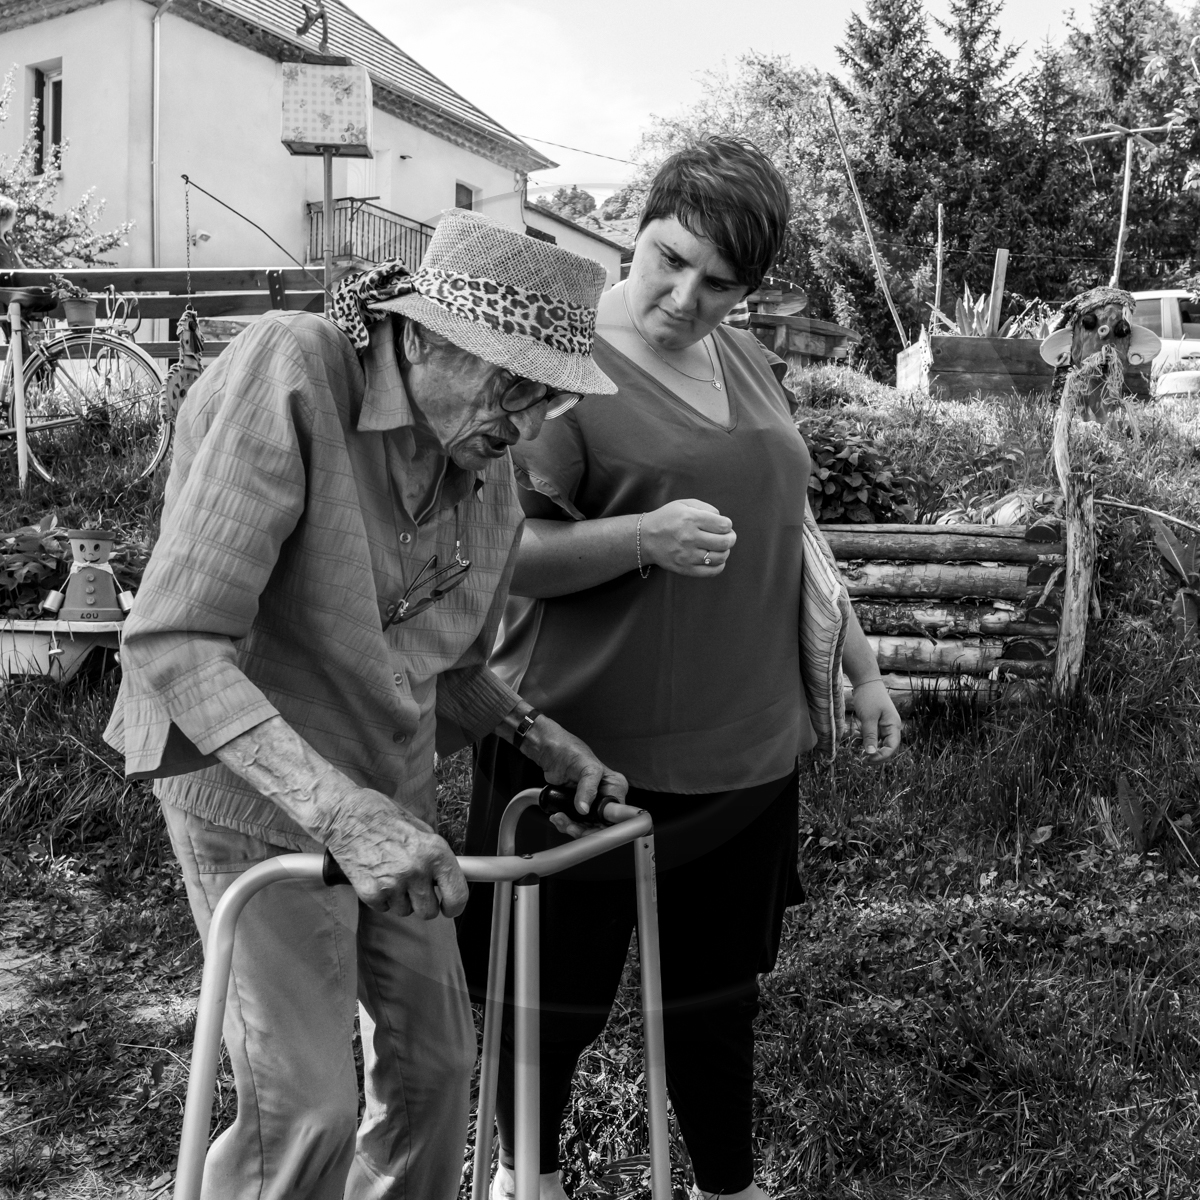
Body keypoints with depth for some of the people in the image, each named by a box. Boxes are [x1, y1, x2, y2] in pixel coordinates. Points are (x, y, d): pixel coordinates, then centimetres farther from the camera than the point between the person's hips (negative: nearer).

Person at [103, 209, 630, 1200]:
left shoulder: (489, 468, -2)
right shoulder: (287, 376, -24)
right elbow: (173, 642, -31)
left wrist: (538, 736, -5)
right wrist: (338, 809, -39)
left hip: (391, 783, 7)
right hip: (252, 781, -7)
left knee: (436, 1060, 15)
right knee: (303, 1109, -4)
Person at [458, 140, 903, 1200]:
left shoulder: (748, 363, 10)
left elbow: (789, 527, 20)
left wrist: (859, 665, 21)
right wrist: (642, 537, -29)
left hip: (745, 752, 6)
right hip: (587, 753, -6)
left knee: (720, 992, 19)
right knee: (561, 993, 12)